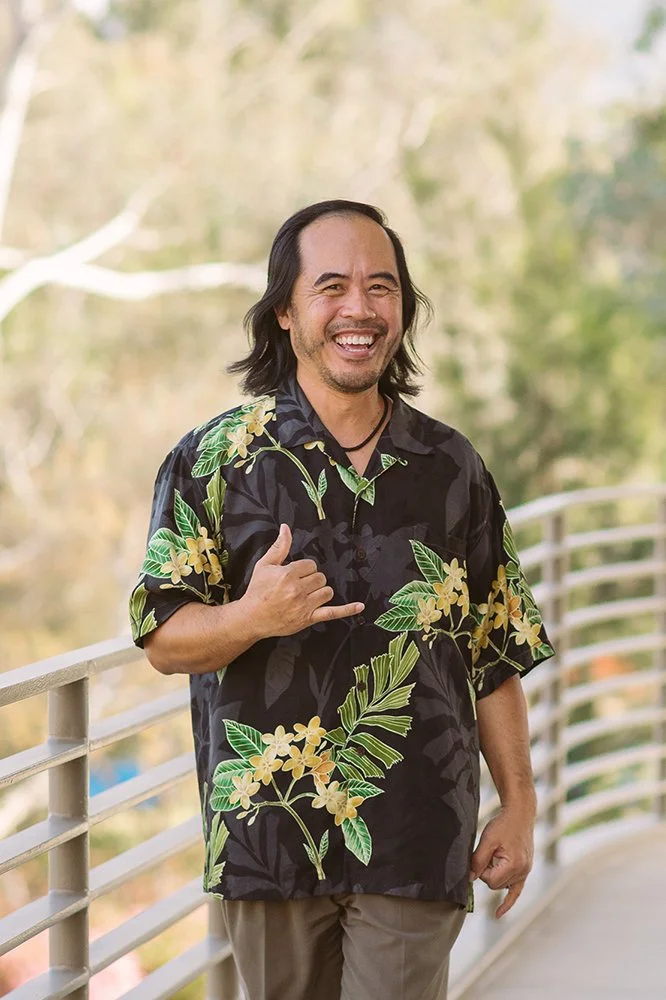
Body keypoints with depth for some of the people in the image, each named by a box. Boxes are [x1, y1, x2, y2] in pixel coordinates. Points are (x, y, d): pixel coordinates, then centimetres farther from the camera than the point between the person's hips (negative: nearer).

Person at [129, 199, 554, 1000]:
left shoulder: (451, 468, 10)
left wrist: (519, 806, 6)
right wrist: (252, 617, -23)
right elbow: (163, 640, -2)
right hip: (270, 834, -1)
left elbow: (496, 655, 13)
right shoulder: (215, 457, 2)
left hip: (416, 842, 1)